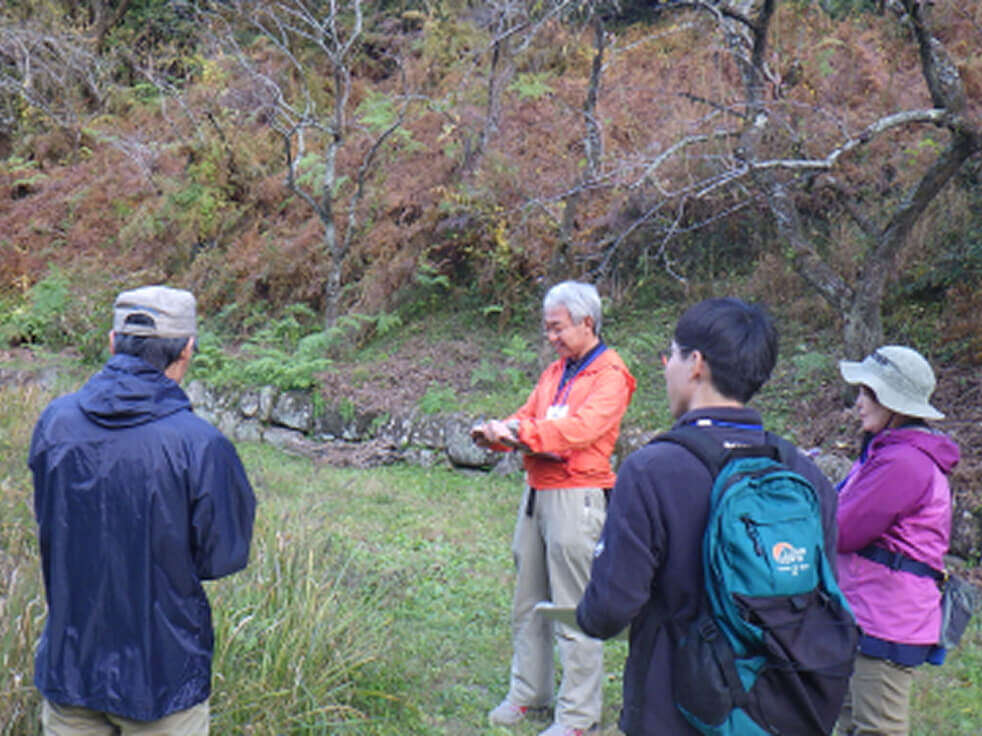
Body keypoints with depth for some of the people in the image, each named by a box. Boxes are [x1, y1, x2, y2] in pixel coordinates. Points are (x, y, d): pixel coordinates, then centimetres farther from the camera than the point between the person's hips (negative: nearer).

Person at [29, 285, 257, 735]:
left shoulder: (55, 421, -5)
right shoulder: (200, 445, -20)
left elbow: (45, 520, 8)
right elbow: (223, 556, -11)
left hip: (66, 663, 4)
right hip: (162, 676, -4)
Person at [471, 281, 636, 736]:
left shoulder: (610, 375, -7)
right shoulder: (555, 372, 18)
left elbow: (583, 427, -21)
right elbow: (529, 416, 12)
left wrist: (522, 433, -27)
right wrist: (497, 433, -10)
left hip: (575, 497, -8)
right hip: (536, 491, 8)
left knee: (573, 612, -3)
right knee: (528, 602, 15)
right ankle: (528, 691, 29)